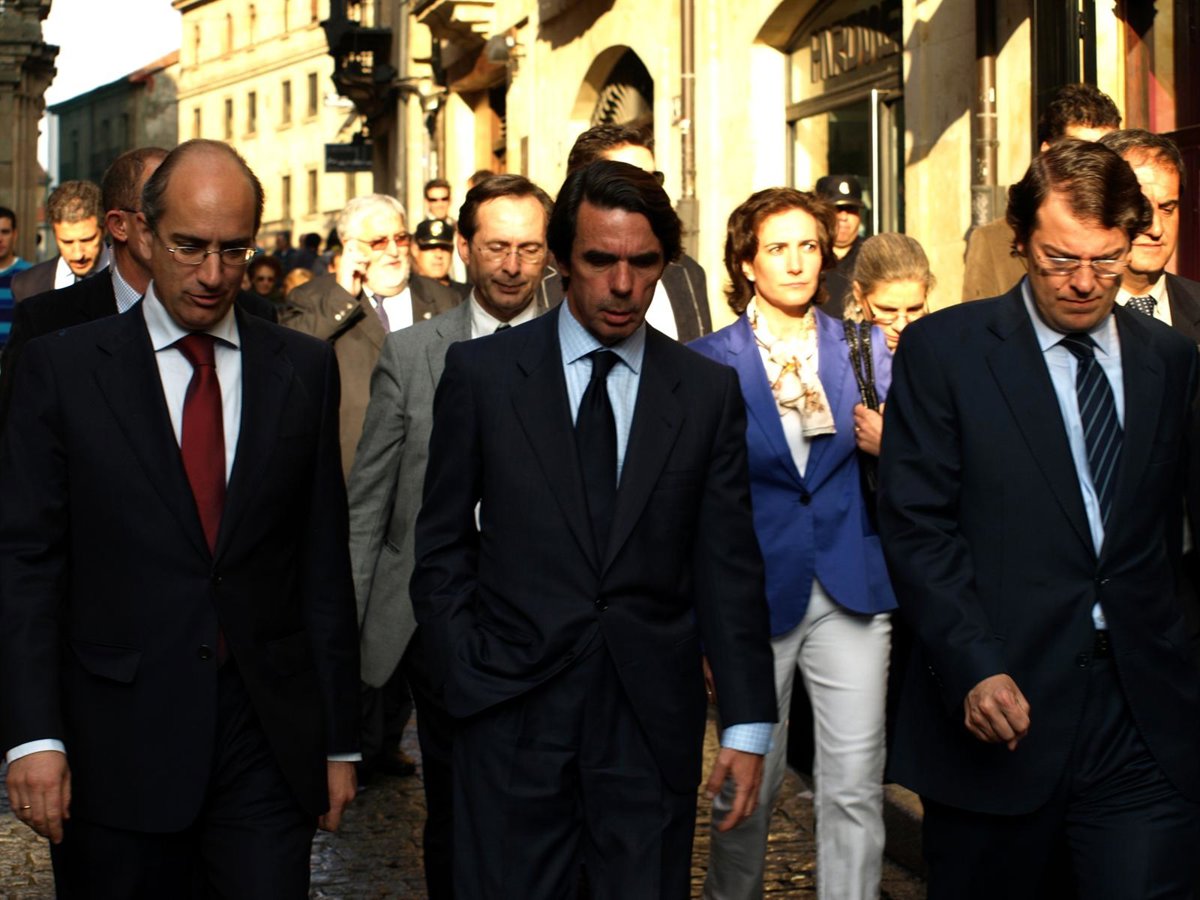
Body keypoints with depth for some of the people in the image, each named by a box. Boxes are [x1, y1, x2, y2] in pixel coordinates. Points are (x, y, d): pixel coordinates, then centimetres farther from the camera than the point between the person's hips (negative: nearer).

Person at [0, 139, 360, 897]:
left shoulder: (304, 369, 7)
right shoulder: (64, 368, 1)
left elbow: (325, 561, 8)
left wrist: (340, 739, 7)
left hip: (268, 740, 1)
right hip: (118, 743, -1)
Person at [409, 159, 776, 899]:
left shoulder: (708, 391, 4)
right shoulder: (482, 372, 2)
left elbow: (730, 567, 3)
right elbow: (442, 547, 5)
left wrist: (748, 725, -1)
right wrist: (466, 678, -3)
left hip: (652, 719, 1)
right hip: (513, 717, -1)